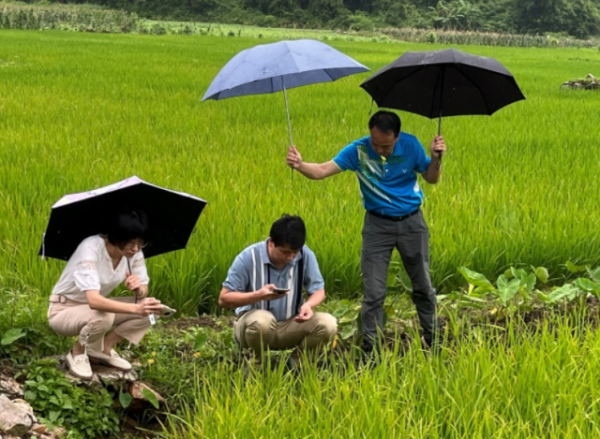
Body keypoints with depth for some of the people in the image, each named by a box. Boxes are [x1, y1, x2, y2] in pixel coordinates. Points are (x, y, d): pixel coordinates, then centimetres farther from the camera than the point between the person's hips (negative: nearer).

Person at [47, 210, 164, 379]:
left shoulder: (134, 252, -12)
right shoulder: (91, 248, -33)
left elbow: (144, 290, -5)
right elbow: (94, 300, -44)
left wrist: (138, 288, -30)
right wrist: (137, 308, -55)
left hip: (93, 308, 7)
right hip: (63, 311, -7)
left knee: (149, 308, -12)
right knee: (103, 316, -37)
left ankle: (104, 349, 5)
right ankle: (77, 353, -7)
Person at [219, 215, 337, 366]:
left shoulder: (305, 255, -12)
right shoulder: (249, 258, -19)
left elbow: (319, 290, 0)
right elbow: (224, 299, -16)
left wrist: (309, 305, -24)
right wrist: (258, 295, -31)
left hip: (290, 326, 3)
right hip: (254, 325, -3)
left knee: (327, 324, -23)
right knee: (262, 321, -39)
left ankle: (296, 361, 6)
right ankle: (257, 363, -5)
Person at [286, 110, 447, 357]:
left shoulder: (410, 145, -12)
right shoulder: (358, 151, -16)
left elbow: (431, 178, 0)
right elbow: (323, 170, -26)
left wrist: (436, 159, -21)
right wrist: (300, 166, -46)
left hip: (411, 222, 1)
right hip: (378, 225, -1)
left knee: (423, 286, 14)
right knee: (373, 293, -1)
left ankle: (432, 341, 32)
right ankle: (370, 351, 9)